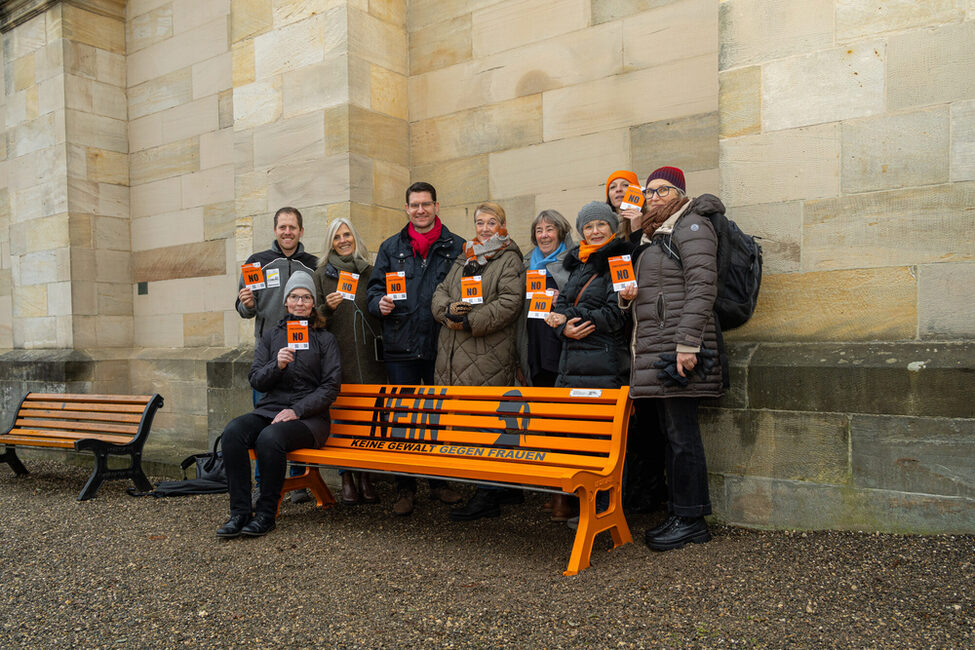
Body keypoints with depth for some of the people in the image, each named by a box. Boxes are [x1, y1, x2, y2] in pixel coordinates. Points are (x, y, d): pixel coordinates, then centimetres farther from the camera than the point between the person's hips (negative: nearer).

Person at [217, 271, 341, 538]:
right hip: (269, 410, 4)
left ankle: (266, 514, -17)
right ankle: (239, 513, -20)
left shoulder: (325, 339, 6)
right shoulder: (271, 335, 15)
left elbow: (330, 386, -2)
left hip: (309, 416, -3)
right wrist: (276, 365, -13)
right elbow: (255, 380, 8)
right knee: (233, 431, -26)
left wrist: (297, 410, -13)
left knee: (270, 437, -33)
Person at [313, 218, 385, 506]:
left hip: (368, 353, 2)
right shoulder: (322, 274, 9)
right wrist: (328, 307, -10)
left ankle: (366, 476, 13)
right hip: (338, 354, -1)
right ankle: (347, 479, 8)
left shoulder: (369, 271, 14)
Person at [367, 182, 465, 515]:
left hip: (441, 346, -1)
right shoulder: (391, 247, 12)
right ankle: (405, 487, 16)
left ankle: (439, 480, 23)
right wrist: (380, 303, -10)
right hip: (401, 347, 1)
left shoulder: (456, 247, 7)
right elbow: (375, 286, 12)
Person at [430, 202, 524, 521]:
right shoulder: (464, 258, 22)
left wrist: (471, 321, -15)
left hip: (489, 354, -7)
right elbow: (440, 292, 16)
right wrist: (448, 309, -6)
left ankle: (487, 496, 0)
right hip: (454, 354, 7)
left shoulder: (509, 260, 1)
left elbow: (509, 303, -12)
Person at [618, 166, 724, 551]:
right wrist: (626, 295, 7)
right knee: (671, 433, 11)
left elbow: (702, 286, -14)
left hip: (677, 347, -9)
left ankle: (691, 521, 4)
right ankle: (679, 515, 18)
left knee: (682, 433, -5)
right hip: (653, 348, 9)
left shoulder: (691, 224, -3)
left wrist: (687, 343, -22)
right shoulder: (651, 234, 24)